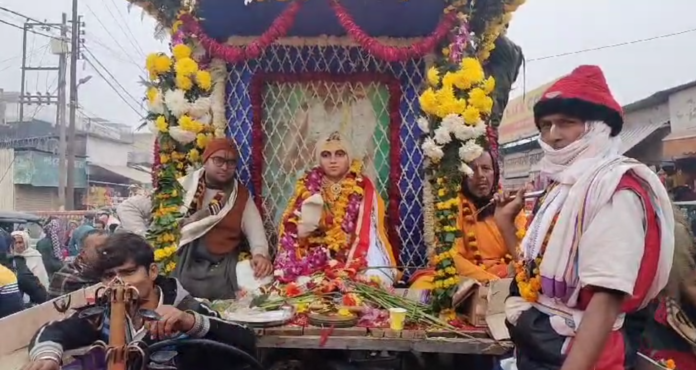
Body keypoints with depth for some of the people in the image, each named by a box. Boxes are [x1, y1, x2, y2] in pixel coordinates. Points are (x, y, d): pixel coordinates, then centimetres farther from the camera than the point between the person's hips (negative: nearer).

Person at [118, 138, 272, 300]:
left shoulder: (242, 196, 13)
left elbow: (256, 232, 5)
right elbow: (127, 207, 10)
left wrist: (260, 254, -19)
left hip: (222, 271, 1)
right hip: (178, 267, -1)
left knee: (264, 275, -28)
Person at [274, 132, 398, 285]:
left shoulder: (363, 189, 2)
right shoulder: (308, 188, 5)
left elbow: (370, 233, -3)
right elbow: (291, 232, 3)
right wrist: (304, 226, -19)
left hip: (352, 262, 0)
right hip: (314, 261, 1)